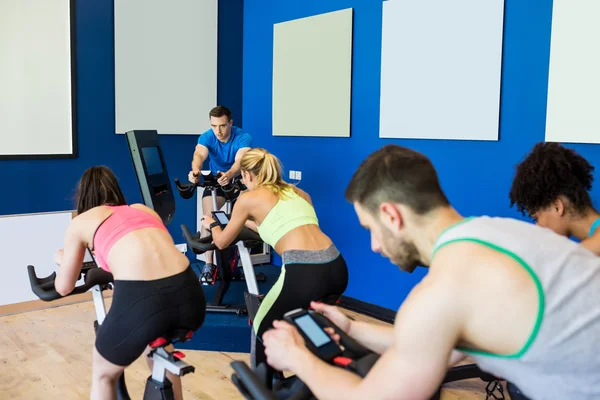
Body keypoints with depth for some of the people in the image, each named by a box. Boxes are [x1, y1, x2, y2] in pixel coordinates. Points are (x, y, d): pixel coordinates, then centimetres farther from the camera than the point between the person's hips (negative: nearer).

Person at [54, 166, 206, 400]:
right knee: (157, 345, 40)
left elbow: (64, 288, 31)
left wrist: (60, 260, 51)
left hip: (140, 299, -4)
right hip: (190, 294, 4)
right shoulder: (145, 209, 28)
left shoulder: (81, 222, 20)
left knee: (103, 375, 28)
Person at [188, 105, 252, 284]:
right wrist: (195, 171, -63)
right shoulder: (206, 137, -19)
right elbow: (199, 155, -39)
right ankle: (209, 265, -11)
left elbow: (240, 161, -42)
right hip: (215, 180, 1)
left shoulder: (243, 137, -25)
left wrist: (229, 175, -65)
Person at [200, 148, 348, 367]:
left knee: (263, 328, 20)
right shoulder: (299, 193, 25)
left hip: (303, 272, -6)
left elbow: (222, 242, 25)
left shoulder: (249, 198, 10)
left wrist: (212, 224, 46)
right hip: (337, 267, 6)